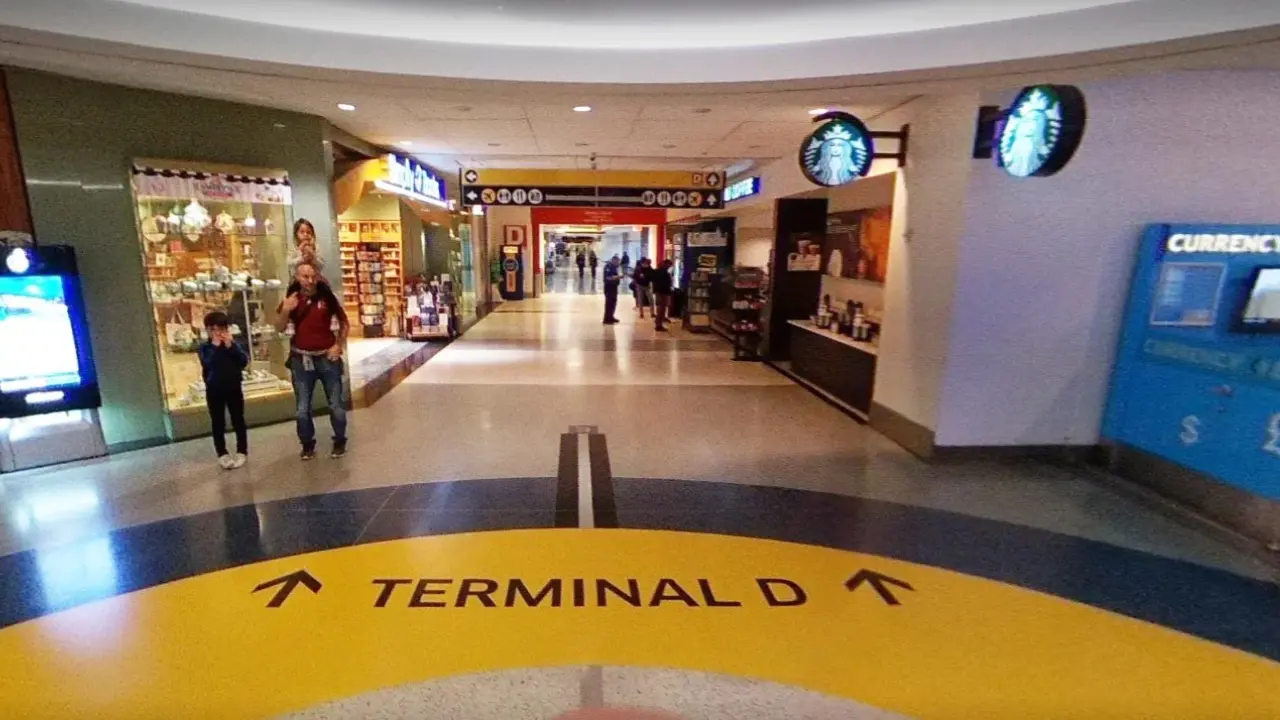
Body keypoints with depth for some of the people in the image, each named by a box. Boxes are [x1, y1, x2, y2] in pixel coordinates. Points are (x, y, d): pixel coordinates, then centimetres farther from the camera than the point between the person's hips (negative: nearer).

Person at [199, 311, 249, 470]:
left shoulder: (234, 344, -2)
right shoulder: (205, 347, -5)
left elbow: (244, 361, -15)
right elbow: (207, 364, -21)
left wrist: (230, 346, -21)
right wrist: (215, 346, -22)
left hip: (234, 388, 0)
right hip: (214, 390, 0)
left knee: (238, 421, 7)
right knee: (218, 424, 7)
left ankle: (242, 452, 17)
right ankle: (223, 455, 16)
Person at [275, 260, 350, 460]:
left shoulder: (327, 297, -6)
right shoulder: (291, 300, -1)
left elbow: (344, 323, 5)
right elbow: (279, 328, -1)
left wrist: (338, 345, -3)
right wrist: (285, 311, -18)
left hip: (327, 357, -1)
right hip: (301, 359, 2)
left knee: (336, 404, 6)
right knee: (303, 408, 8)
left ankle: (340, 442, 21)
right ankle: (307, 445, 22)